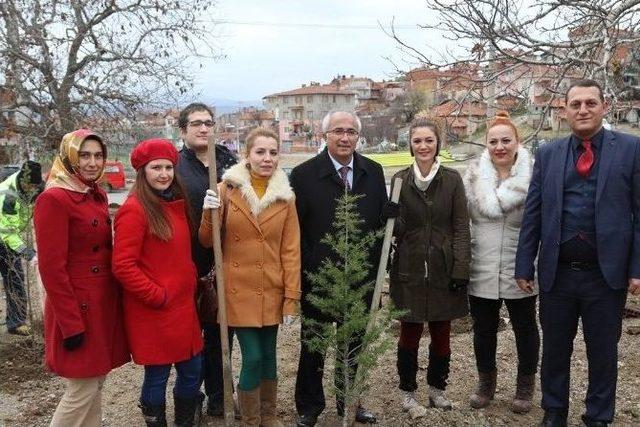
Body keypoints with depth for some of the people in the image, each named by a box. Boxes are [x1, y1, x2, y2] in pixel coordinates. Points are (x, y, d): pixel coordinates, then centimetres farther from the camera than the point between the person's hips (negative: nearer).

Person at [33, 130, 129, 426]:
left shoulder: (97, 195, 10)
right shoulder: (53, 200, -16)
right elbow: (51, 268, -19)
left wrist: (115, 299, 13)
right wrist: (71, 325, -19)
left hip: (105, 302, 8)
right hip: (78, 307, -8)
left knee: (96, 382, 16)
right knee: (82, 391, 0)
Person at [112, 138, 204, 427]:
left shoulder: (177, 203, 9)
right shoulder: (134, 209, -14)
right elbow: (123, 266, -17)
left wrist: (189, 287, 7)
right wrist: (157, 295, -16)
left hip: (183, 305, 7)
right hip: (153, 311, -7)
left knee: (192, 370, 15)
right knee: (157, 375, 7)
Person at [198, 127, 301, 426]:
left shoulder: (285, 196, 1)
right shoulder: (227, 189, -5)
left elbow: (291, 250, 0)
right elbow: (207, 242, 0)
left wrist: (292, 297, -4)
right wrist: (209, 213, -19)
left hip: (271, 292, 2)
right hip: (239, 290, -2)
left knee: (268, 354, 13)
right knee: (253, 357, -3)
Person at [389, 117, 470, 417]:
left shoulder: (452, 179, 0)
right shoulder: (400, 180, 1)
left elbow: (461, 228, -2)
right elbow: (394, 228, 1)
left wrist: (461, 270, -8)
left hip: (443, 269, 1)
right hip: (410, 270, -1)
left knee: (441, 333, 10)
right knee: (410, 334, 5)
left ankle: (437, 388, 29)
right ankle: (408, 392, 21)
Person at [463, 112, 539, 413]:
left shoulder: (532, 175, -5)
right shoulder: (474, 174, 1)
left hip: (520, 270, -2)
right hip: (481, 270, 2)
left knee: (525, 328, 14)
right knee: (483, 329, 14)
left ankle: (525, 386, 33)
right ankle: (486, 382, 34)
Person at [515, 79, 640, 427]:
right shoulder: (547, 154, 5)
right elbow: (532, 215, 4)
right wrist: (524, 266, 2)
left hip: (606, 273, -2)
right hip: (556, 272, 2)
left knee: (603, 352, 12)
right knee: (555, 348, 15)